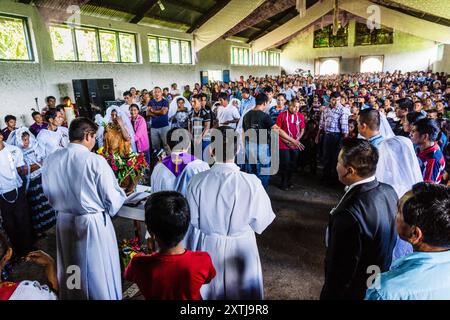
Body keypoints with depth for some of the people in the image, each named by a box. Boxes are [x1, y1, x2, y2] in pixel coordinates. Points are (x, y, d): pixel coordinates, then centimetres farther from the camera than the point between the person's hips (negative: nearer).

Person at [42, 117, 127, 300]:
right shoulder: (95, 160, -21)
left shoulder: (51, 160, -5)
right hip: (94, 222, -5)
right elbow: (112, 198, -17)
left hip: (65, 222, 5)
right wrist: (121, 192, 4)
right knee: (100, 271, 14)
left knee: (71, 270, 24)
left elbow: (49, 194, 7)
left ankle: (72, 296, 44)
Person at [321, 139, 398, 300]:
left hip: (354, 291, -6)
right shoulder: (389, 191, -11)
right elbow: (390, 241, 3)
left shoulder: (349, 214, -37)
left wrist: (329, 294, -12)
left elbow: (341, 271, -27)